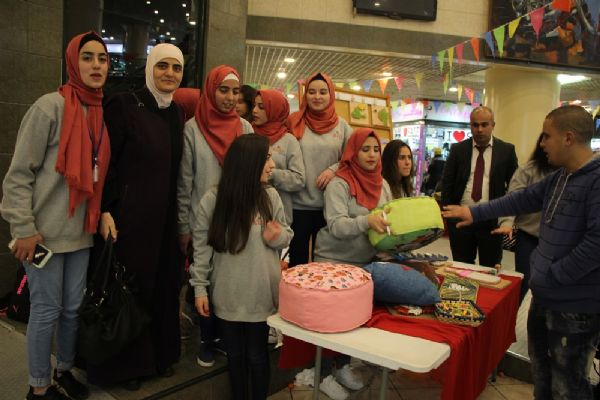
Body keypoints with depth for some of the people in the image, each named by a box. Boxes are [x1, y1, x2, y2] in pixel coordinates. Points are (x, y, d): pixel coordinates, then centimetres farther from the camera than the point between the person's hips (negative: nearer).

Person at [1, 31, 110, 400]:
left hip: (81, 231, 6)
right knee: (47, 310, 7)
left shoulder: (101, 112, 6)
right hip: (47, 231, -5)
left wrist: (102, 214, 9)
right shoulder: (50, 106, -13)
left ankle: (64, 370, 37)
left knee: (73, 307, 16)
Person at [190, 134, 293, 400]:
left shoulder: (271, 196, -7)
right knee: (235, 355, 18)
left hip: (262, 294, 0)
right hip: (227, 296, 0)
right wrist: (200, 288, -2)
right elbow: (202, 248, -4)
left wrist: (276, 237, -18)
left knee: (257, 355, 13)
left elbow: (286, 235, 5)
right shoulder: (212, 199, -11)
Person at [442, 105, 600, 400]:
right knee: (541, 367, 25)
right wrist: (475, 213, 15)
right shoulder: (558, 177, 7)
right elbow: (522, 199, 16)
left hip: (576, 305, -9)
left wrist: (550, 277, -19)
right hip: (545, 296, 9)